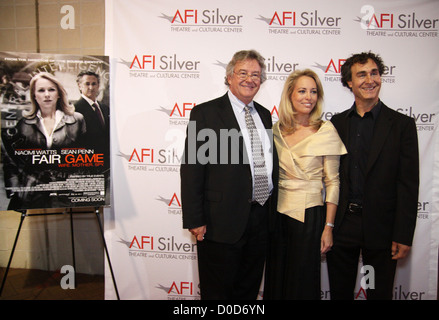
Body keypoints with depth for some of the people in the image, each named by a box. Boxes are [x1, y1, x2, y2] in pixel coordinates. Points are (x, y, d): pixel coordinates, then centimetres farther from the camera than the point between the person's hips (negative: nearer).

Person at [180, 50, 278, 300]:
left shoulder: (264, 115, 12)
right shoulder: (205, 113, -7)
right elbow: (191, 169, -11)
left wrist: (273, 208, 15)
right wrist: (194, 221, -14)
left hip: (262, 218, 6)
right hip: (222, 221, -6)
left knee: (249, 290, 20)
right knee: (217, 291, 10)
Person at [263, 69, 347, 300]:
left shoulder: (326, 132, -7)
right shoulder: (276, 130, 3)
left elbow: (332, 182, -6)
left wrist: (328, 227, -8)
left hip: (308, 214, -3)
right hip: (277, 212, 3)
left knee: (303, 281, 9)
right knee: (275, 277, 14)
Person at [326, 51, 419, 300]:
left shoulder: (402, 125, -3)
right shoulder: (337, 123, 6)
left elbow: (409, 184, -6)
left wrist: (403, 236, -10)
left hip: (381, 227, -2)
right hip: (342, 225, 2)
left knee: (380, 293, 13)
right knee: (339, 293, 15)